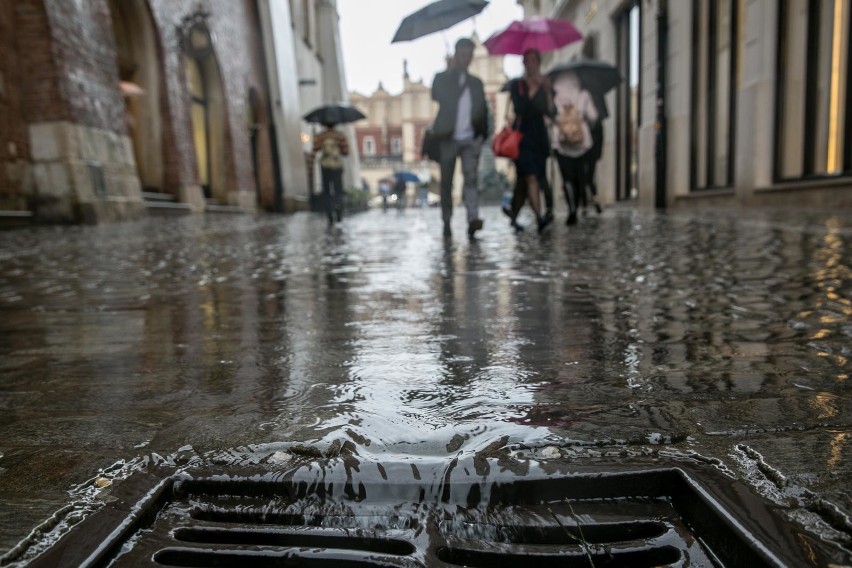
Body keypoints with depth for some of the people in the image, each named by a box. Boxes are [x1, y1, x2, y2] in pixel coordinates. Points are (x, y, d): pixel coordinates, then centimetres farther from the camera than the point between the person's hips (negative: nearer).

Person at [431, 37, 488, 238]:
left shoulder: (476, 83, 17)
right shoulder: (442, 77, 9)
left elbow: (483, 110, 18)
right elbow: (436, 96, -7)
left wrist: (483, 135, 5)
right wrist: (451, 71, -2)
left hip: (470, 139, 1)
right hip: (448, 139, -1)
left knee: (471, 177, -16)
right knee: (446, 182, 3)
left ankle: (473, 219, -27)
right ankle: (447, 222, 13)